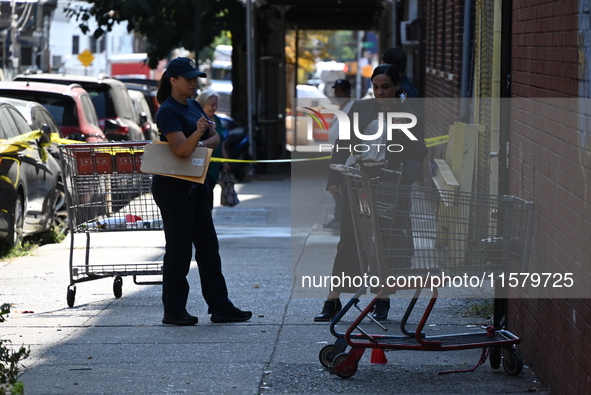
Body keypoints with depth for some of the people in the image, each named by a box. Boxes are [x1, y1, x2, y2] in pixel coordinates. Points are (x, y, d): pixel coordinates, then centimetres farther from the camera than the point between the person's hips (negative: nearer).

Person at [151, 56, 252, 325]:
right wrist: (197, 133, -41)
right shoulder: (168, 111, -14)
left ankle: (220, 307, 13)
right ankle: (173, 311, 6)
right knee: (179, 249, -3)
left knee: (208, 246, 9)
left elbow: (215, 138, 10)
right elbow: (181, 149, -25)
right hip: (172, 186, -9)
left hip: (194, 185, 9)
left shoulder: (193, 106, 12)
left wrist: (202, 142, -10)